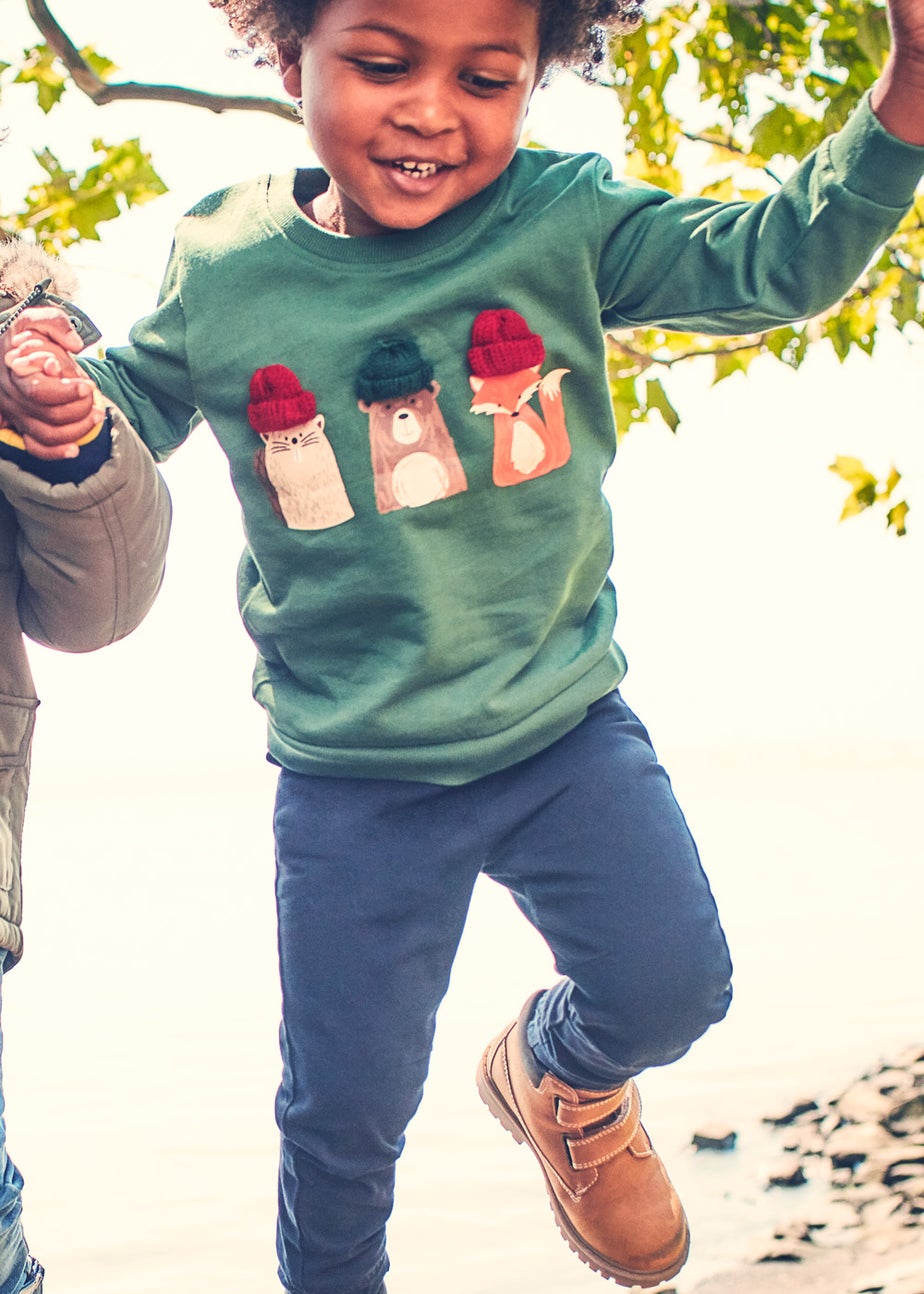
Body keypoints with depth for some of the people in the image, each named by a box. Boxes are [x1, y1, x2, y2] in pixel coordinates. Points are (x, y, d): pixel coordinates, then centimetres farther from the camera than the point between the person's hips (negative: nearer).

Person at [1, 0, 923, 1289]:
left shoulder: (565, 220, -10)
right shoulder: (223, 265, -7)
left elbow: (771, 261, -15)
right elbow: (140, 397, 9)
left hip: (564, 727, 1)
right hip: (351, 781, 0)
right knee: (343, 1107, 11)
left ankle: (561, 1078, 34)